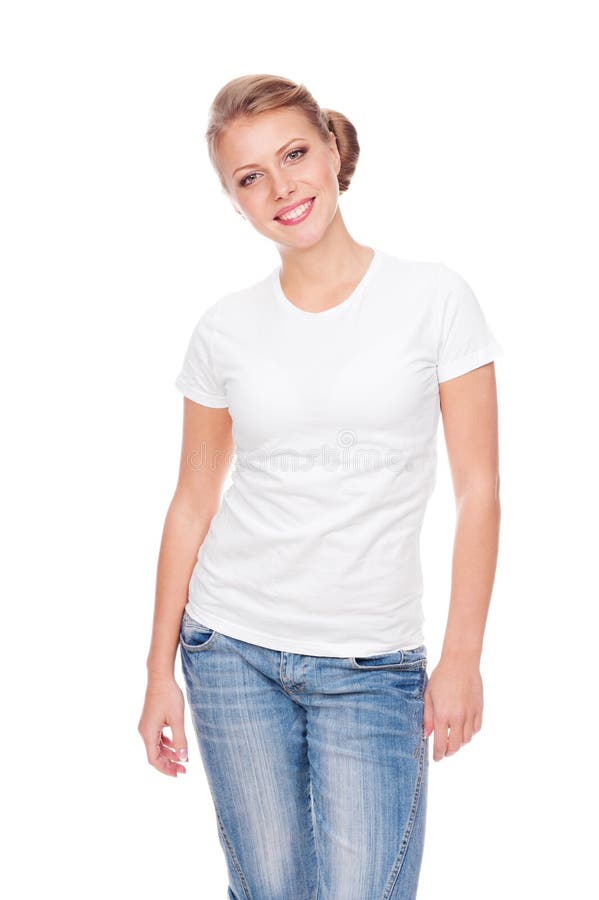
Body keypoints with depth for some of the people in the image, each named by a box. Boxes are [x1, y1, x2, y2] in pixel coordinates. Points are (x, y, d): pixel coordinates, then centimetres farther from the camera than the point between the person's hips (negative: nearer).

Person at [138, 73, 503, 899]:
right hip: (233, 648, 2)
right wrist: (160, 670, 6)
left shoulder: (434, 297, -4)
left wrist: (462, 657, -7)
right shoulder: (225, 329, 1)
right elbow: (193, 504, 6)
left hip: (372, 665, -1)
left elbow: (479, 490, -3)